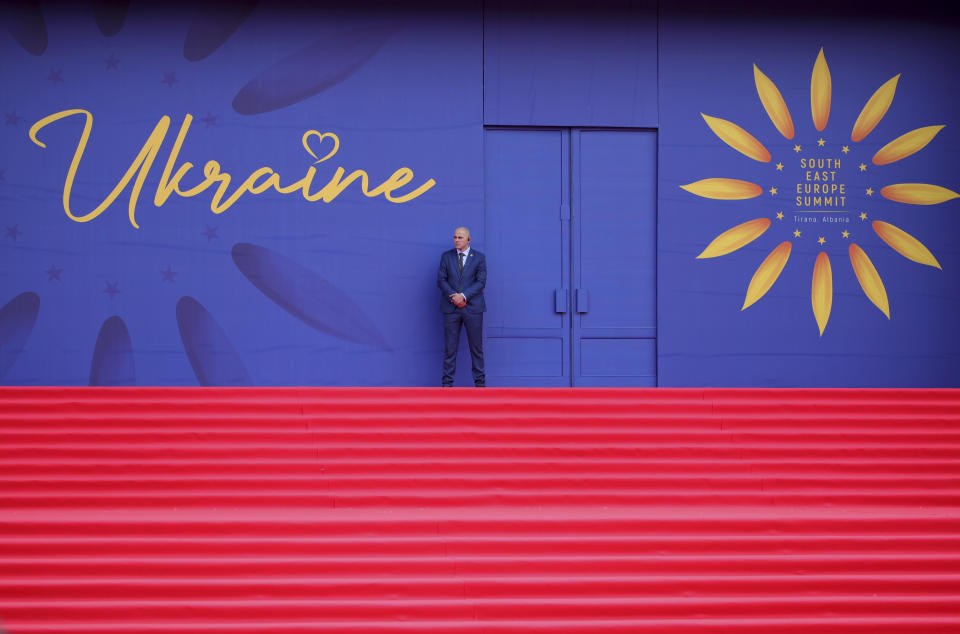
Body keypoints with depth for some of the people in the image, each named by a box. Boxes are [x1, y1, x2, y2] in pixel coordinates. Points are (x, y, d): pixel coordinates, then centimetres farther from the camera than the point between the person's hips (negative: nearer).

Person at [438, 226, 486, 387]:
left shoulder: (479, 258, 3)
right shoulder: (446, 256, 8)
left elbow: (481, 282, -5)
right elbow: (441, 280, 1)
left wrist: (463, 296, -16)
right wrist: (454, 297, -12)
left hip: (472, 307, -1)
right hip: (451, 308, 1)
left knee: (476, 346, 2)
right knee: (449, 347, 0)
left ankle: (480, 382, 9)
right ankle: (447, 383, 4)